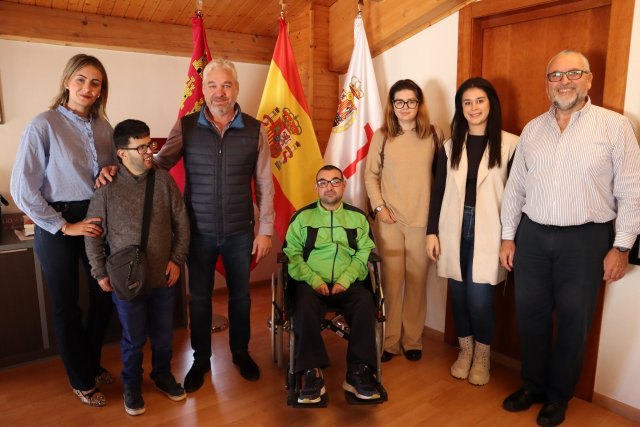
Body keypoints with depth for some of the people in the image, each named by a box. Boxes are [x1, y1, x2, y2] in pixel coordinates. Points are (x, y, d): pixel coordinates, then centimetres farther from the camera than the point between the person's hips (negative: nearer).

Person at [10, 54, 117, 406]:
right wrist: (64, 226, -15)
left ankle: (92, 364, 41)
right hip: (58, 226, -5)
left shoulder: (104, 127, 4)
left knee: (104, 298, 15)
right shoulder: (44, 125, -12)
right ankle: (80, 381, 31)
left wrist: (112, 171, -7)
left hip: (98, 220, 5)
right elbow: (22, 188, -13)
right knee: (67, 307, 11)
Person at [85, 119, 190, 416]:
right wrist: (100, 273, -1)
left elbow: (181, 222, 0)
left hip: (163, 276, 2)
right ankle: (132, 385, 38)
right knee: (133, 339, 14)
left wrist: (177, 259, -3)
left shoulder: (163, 180, -6)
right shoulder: (107, 189, -11)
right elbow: (93, 235, -2)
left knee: (163, 335, 17)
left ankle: (163, 375, 42)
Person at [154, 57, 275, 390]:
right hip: (199, 230, 0)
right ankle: (201, 359, 35)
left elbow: (264, 184, 0)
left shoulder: (254, 130, -3)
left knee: (240, 294, 15)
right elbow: (160, 162, 1)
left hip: (240, 231, 0)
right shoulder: (186, 126, -3)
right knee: (199, 297, 13)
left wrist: (265, 229, -2)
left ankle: (241, 352, 39)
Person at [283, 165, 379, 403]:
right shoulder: (302, 216, 11)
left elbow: (363, 255, 4)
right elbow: (292, 253, 0)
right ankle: (312, 374, -24)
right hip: (311, 282, -1)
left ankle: (358, 372, -21)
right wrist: (313, 279, -14)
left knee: (365, 302, -30)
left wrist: (346, 279, -13)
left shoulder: (358, 217, 14)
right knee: (305, 305, -33)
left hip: (347, 282, 1)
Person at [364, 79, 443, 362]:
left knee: (417, 282, 8)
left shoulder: (434, 135, 2)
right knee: (391, 281, 5)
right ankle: (389, 341, 20)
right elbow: (370, 175, 6)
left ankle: (412, 340, 24)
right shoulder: (382, 136, 4)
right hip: (389, 221, 0)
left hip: (423, 221, 0)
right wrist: (378, 207, -3)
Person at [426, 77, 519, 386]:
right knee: (458, 294, 9)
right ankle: (465, 351, 31)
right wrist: (432, 232, 3)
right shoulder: (451, 146, 9)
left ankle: (482, 357, 22)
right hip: (455, 229, 4)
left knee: (479, 298, -4)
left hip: (488, 231, -3)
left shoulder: (510, 144, -3)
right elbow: (439, 191, 7)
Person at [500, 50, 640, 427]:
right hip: (532, 236, 4)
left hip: (585, 239, -3)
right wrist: (508, 236, 7)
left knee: (573, 321, 10)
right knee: (531, 315, 13)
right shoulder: (532, 129, 8)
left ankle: (559, 396, 30)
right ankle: (532, 384, 34)